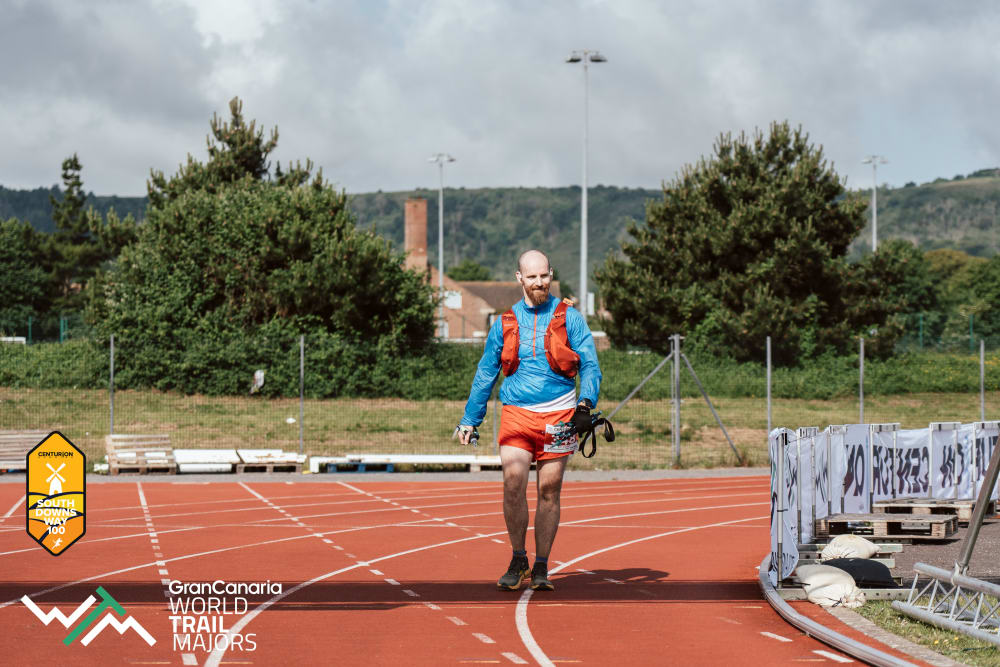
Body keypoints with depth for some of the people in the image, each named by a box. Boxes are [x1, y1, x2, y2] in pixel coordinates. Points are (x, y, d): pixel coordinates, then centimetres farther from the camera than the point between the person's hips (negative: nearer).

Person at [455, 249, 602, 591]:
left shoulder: (569, 317, 5)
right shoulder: (505, 323, 11)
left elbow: (589, 364, 1)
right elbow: (485, 374, 18)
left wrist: (585, 403, -16)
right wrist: (470, 420, 15)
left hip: (557, 417, -1)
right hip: (516, 414, 1)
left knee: (549, 491, 1)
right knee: (513, 484, -14)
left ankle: (541, 568, 10)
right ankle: (518, 559, 3)